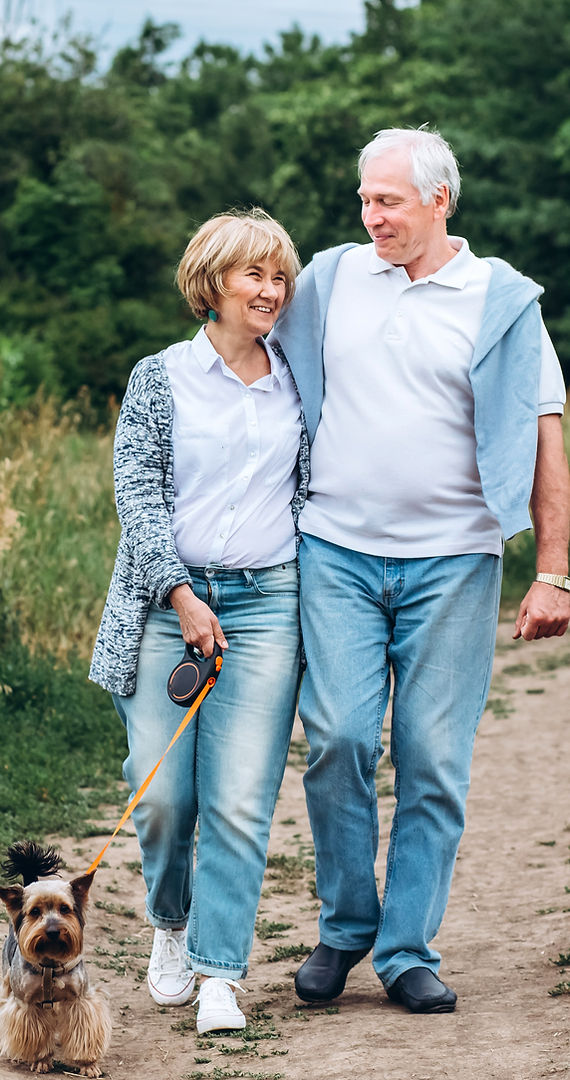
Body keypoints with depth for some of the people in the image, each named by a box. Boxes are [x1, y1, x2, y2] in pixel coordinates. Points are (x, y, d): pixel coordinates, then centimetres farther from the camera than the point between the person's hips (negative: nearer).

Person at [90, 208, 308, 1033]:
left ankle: (220, 974, -4)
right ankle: (172, 922, 25)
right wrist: (182, 595, -10)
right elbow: (138, 492, -1)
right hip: (167, 602, -1)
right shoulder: (160, 378, 5)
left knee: (241, 798, -8)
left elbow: (314, 491, 19)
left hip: (266, 601, 1)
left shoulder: (295, 386, 13)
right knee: (161, 793, -4)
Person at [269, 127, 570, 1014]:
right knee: (338, 739, -7)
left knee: (433, 758, -1)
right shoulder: (329, 280, 9)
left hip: (451, 563, -1)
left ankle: (409, 949, 9)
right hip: (337, 551, 2)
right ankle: (345, 925, 12)